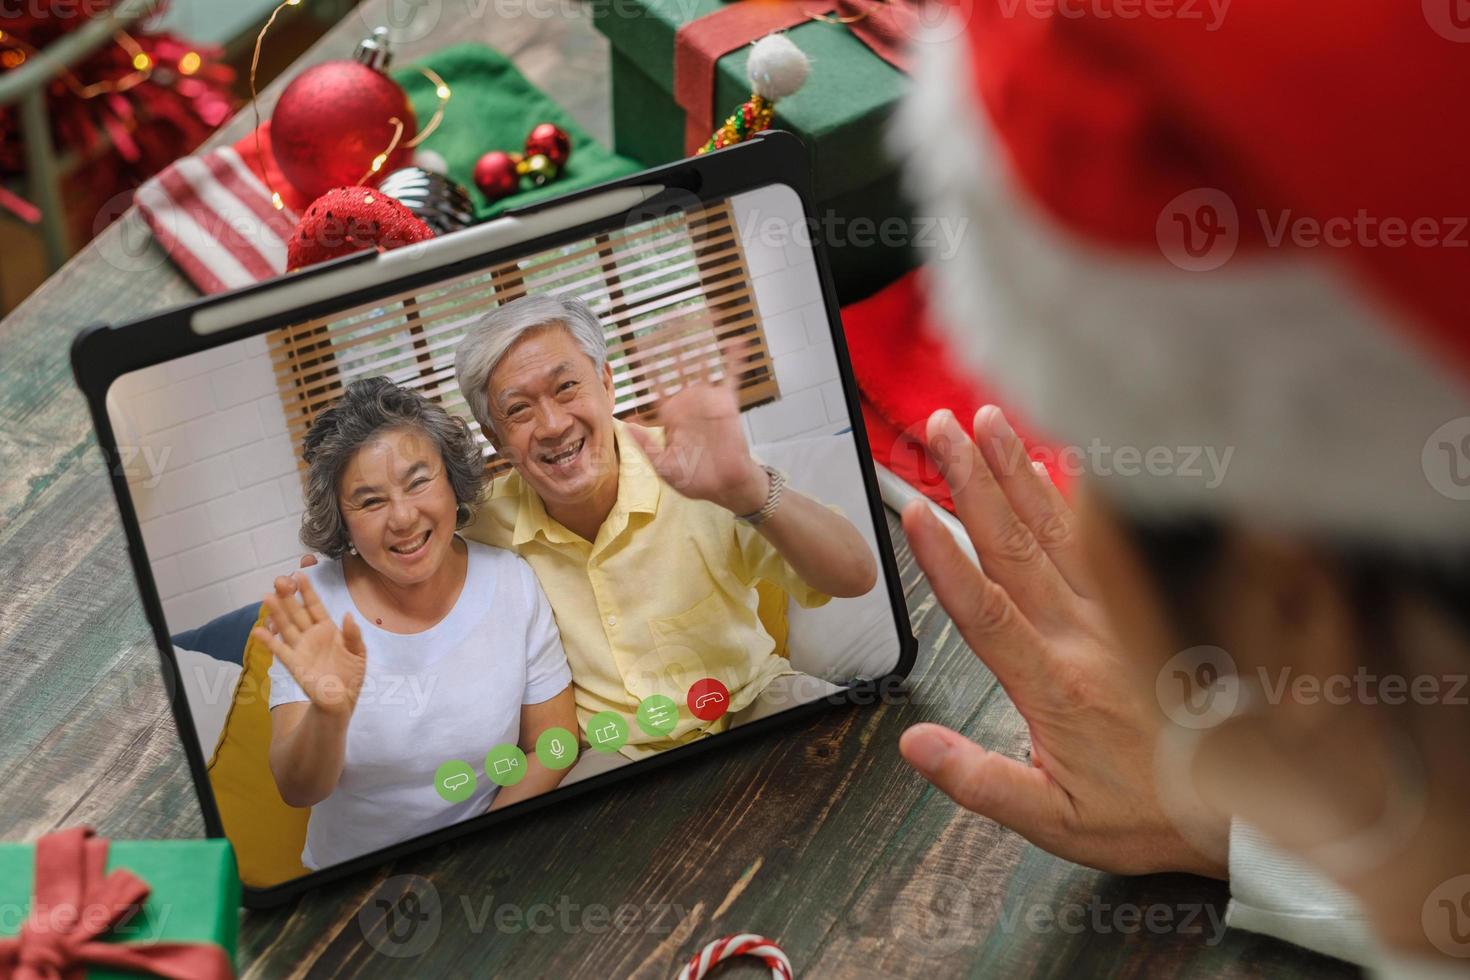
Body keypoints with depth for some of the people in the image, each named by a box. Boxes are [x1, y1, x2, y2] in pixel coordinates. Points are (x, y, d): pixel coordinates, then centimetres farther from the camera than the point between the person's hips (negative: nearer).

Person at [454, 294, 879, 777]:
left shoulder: (694, 474, -19)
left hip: (750, 702, -1)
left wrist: (746, 491, -43)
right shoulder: (490, 524, -9)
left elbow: (856, 576, -27)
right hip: (613, 753, 2)